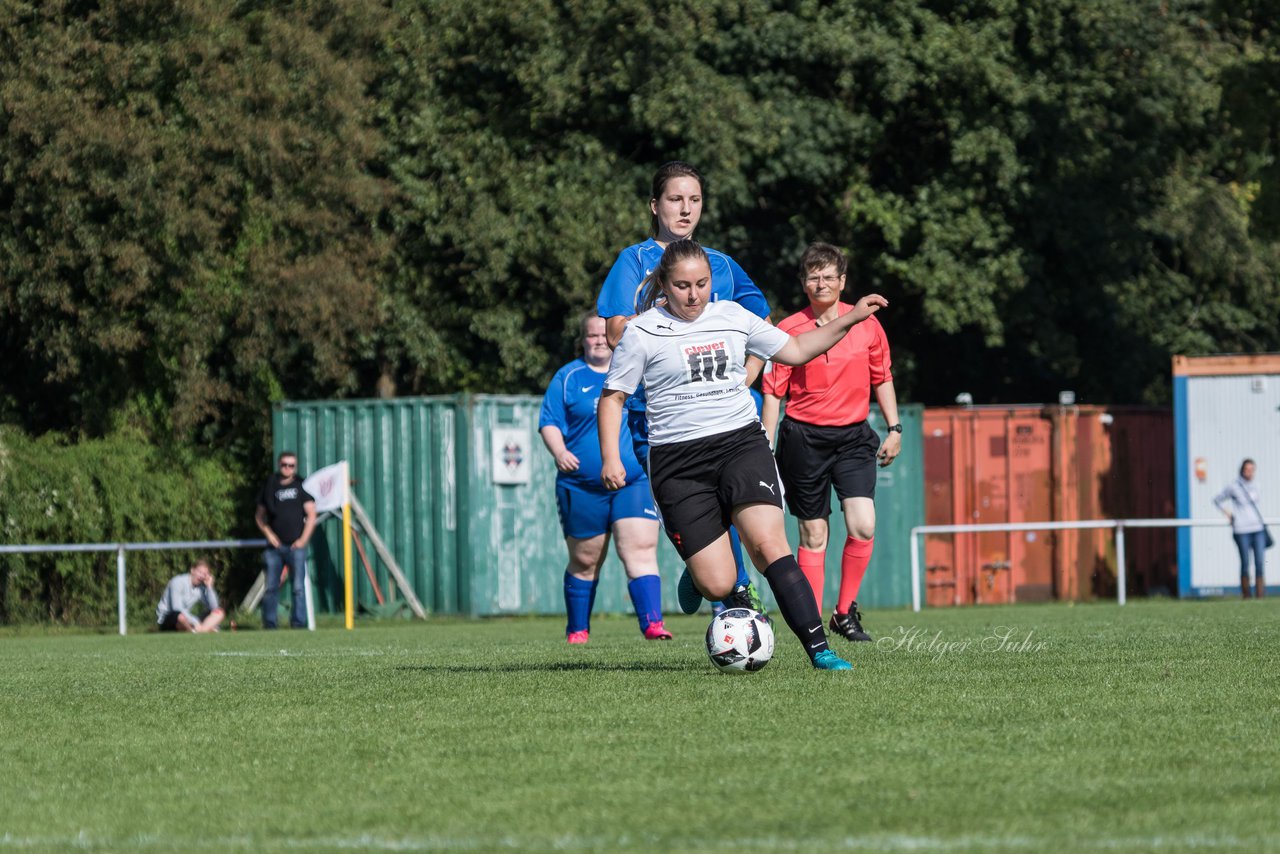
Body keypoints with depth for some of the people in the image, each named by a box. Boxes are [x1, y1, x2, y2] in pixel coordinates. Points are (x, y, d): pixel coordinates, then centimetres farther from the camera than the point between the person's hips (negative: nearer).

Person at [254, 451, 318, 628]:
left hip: (295, 545, -2)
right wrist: (268, 533, 2)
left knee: (298, 587, -8)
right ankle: (269, 624, 7)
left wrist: (303, 539, -5)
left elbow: (311, 515, 4)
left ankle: (298, 623, -5)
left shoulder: (301, 486, 6)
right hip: (275, 545, 2)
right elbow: (259, 515, 17)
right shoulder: (269, 486, 11)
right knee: (271, 587, 1)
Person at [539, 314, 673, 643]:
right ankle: (577, 630, 20)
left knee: (641, 551, -14)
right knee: (584, 562, 6)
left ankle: (652, 623, -21)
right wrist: (559, 451, -16)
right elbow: (549, 422, 0)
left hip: (635, 483, 1)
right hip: (582, 488, -1)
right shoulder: (568, 377, 6)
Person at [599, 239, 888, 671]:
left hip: (742, 441, 2)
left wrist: (850, 318, 15)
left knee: (768, 543, -23)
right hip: (679, 461, -2)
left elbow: (795, 350, 22)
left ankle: (819, 650, -24)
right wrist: (610, 457, -7)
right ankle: (696, 575, 30)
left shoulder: (733, 317, 11)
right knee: (717, 586, -10)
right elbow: (613, 397, 5)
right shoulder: (642, 333, 0)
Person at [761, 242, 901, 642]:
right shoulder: (789, 330, -3)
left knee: (863, 526, -14)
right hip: (804, 437, -2)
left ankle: (845, 611, 2)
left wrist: (894, 428, 11)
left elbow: (881, 378, 15)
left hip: (854, 436, 2)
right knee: (813, 534, 1)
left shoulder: (866, 324, 4)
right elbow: (773, 391, 0)